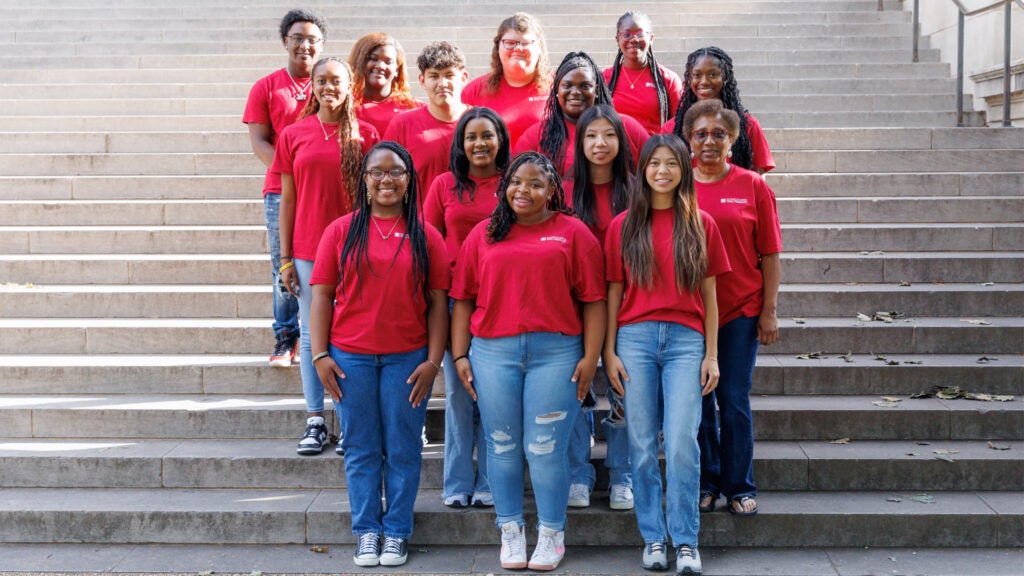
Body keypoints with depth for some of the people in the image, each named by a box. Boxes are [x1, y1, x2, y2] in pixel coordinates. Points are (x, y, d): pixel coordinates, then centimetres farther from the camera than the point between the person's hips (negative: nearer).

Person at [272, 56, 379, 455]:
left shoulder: (365, 134, 1)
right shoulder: (294, 135, 5)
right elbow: (288, 199, 7)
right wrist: (285, 258, 4)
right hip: (308, 252, 1)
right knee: (311, 335, 6)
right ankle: (314, 422, 15)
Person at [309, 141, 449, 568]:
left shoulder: (426, 236, 3)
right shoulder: (342, 230, 3)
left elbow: (437, 303, 2)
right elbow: (322, 295, 3)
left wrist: (433, 360, -5)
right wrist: (320, 355, -4)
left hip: (408, 358, 0)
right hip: (350, 357, 0)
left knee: (403, 449, 6)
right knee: (361, 449, 9)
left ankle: (397, 533, 19)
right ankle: (366, 532, 20)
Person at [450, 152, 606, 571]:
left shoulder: (573, 232, 4)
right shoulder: (484, 234, 10)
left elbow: (593, 300, 1)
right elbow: (462, 298, 10)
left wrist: (590, 357, -5)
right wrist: (459, 355, 5)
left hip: (555, 353, -2)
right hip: (493, 352, 2)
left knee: (546, 449, 1)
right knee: (502, 446, 7)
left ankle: (551, 534, 17)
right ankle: (510, 532, 21)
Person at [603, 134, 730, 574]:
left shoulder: (701, 224, 8)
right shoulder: (624, 225, 8)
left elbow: (708, 293, 8)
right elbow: (614, 291, 9)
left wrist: (712, 354, 4)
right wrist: (609, 351, 3)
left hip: (686, 340, -1)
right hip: (635, 338, 1)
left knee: (682, 443, -7)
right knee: (642, 443, 3)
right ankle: (653, 537, 13)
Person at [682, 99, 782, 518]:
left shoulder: (753, 186, 0)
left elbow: (769, 254, 1)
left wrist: (769, 311, -3)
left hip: (740, 310, -1)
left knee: (734, 400, 3)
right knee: (698, 400, 9)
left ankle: (740, 487, 17)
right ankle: (705, 483, 24)